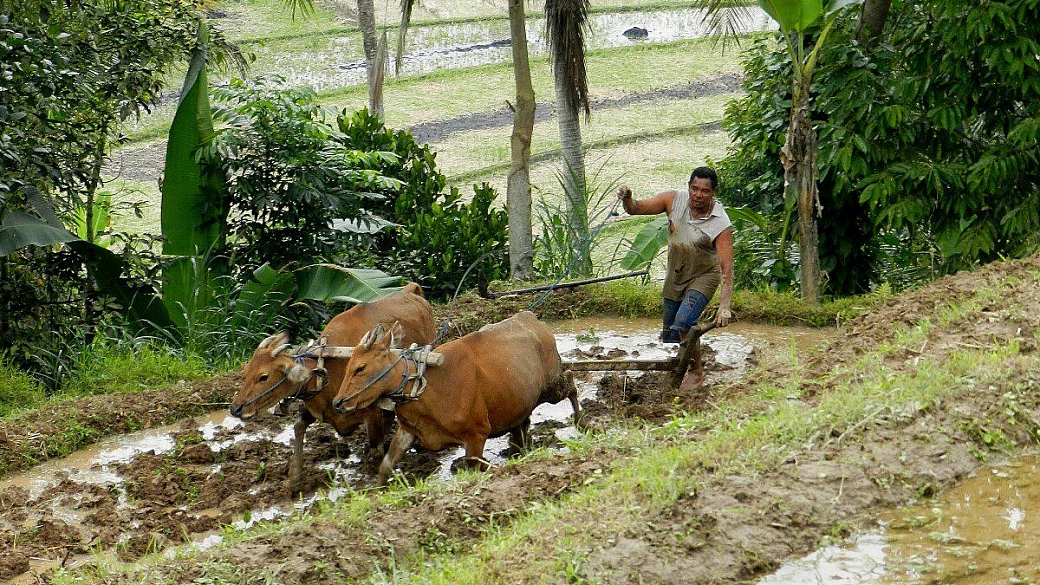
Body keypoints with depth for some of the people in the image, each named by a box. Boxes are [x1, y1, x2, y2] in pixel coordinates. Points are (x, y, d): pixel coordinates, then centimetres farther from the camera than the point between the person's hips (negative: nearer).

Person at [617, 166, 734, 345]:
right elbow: (636, 208, -11)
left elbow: (726, 267, -30)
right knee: (669, 335, 14)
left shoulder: (721, 224, -26)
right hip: (675, 275, 5)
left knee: (683, 322, -27)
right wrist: (627, 200, -37)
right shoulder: (675, 200, -15)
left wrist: (724, 306, -40)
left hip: (703, 277, -5)